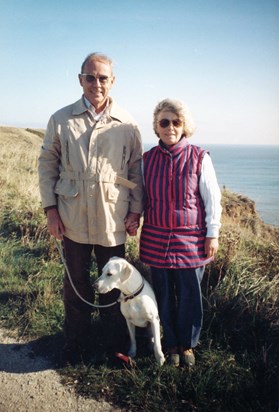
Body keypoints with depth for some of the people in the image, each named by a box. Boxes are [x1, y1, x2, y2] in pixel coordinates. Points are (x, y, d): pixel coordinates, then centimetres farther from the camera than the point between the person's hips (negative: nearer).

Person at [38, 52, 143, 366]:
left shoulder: (127, 125, 2)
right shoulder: (61, 120, 1)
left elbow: (136, 170, 7)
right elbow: (47, 164, 5)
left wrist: (135, 210, 1)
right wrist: (50, 209, -1)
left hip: (114, 220, 0)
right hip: (73, 219, 0)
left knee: (114, 285, 12)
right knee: (76, 286, 13)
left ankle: (118, 345, 31)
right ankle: (75, 349, 31)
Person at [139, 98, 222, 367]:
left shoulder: (199, 158, -5)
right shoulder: (148, 159, 3)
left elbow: (212, 199, -2)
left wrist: (212, 234, -3)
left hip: (190, 239, -2)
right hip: (156, 239, 2)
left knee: (189, 296, 8)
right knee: (163, 295, 12)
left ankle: (187, 344, 31)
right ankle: (170, 343, 32)